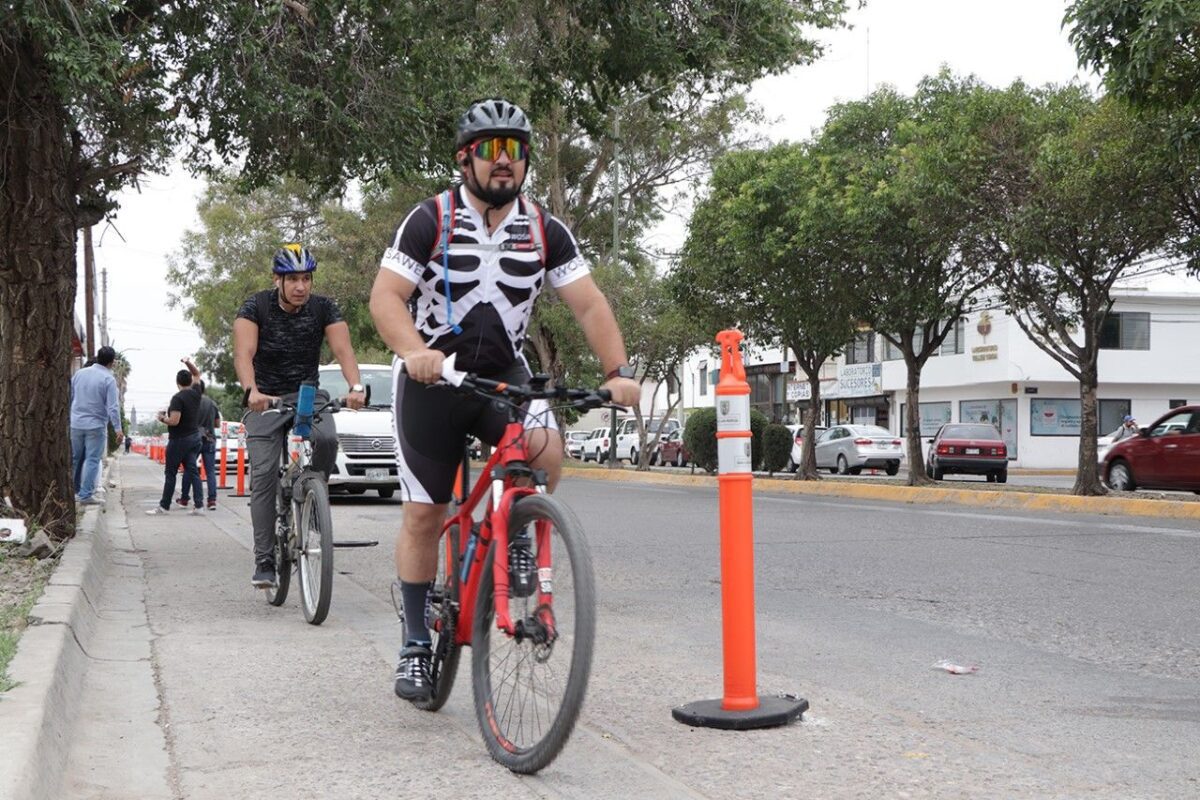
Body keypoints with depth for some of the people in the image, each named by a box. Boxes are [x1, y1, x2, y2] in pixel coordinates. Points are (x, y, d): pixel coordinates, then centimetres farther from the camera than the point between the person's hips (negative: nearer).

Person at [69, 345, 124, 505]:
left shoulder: (79, 373, 6)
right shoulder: (108, 379, -11)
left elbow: (69, 398, 12)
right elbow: (113, 406, -14)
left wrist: (68, 417, 23)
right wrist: (118, 428, -11)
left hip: (76, 424, 5)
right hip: (96, 426, -5)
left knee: (75, 459, 15)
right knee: (92, 460, -1)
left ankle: (72, 492, 22)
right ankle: (86, 495, -3)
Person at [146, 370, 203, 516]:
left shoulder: (178, 398, -16)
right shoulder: (196, 395, 5)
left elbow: (174, 421, -23)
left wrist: (162, 418, -6)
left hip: (179, 439, -7)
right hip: (194, 437, 7)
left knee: (170, 473, 1)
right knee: (192, 471, 5)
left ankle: (164, 506, 7)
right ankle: (198, 505, -2)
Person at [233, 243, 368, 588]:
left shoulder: (324, 308, -8)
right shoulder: (256, 307, -12)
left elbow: (343, 349, -21)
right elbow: (243, 353, -25)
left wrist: (355, 387, -40)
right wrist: (251, 391, -45)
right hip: (266, 399, -1)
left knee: (327, 439, -30)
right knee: (264, 476, -10)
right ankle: (264, 561, -3)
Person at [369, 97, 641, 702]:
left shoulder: (545, 231, -2)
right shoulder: (430, 221, -10)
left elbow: (589, 304, -5)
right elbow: (386, 296, -17)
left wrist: (619, 372, -19)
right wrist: (414, 352, -37)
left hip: (504, 372, 2)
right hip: (432, 375, -2)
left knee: (546, 452, -29)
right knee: (424, 514, 0)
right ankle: (415, 646, 15)